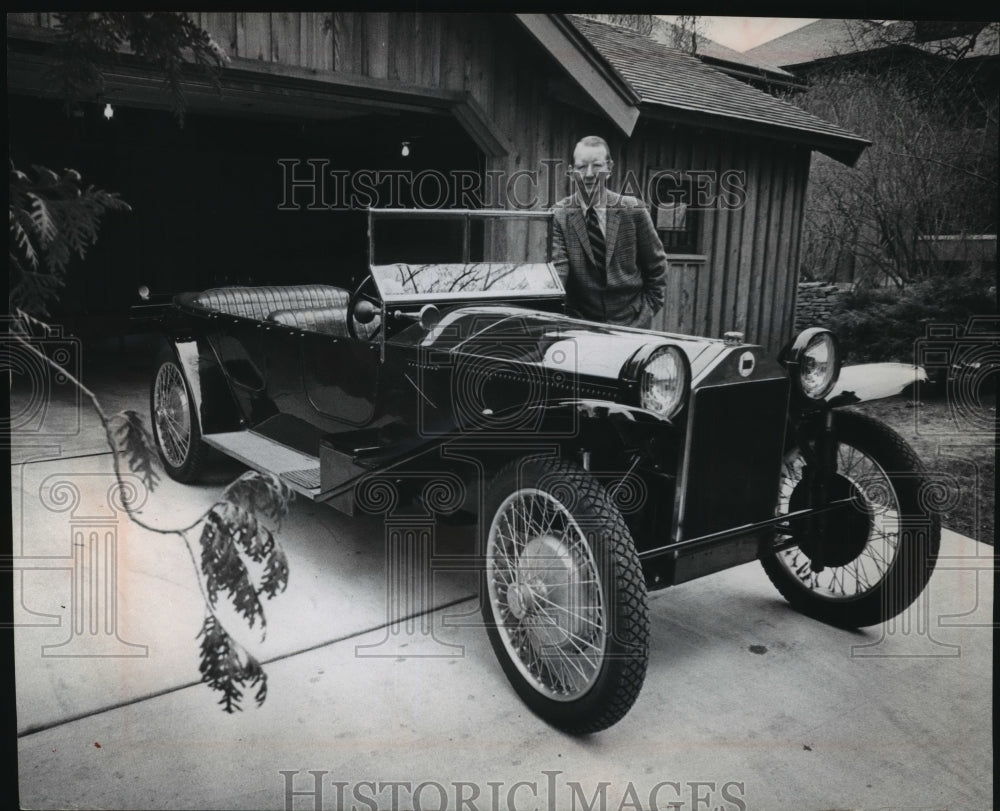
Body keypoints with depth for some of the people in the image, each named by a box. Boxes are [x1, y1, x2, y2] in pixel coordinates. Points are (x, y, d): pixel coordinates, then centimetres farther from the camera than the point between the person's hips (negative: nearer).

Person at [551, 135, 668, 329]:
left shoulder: (633, 210, -4)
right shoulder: (560, 214, -4)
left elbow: (656, 264, 5)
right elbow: (557, 267, -12)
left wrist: (648, 308, 0)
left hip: (631, 322, 0)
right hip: (579, 323, 0)